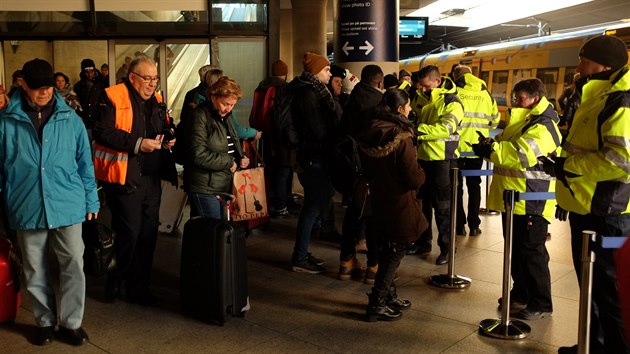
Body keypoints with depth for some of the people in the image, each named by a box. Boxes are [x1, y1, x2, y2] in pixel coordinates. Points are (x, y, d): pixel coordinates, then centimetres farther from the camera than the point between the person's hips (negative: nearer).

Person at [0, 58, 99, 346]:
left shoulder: (70, 119, 3)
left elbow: (84, 162, 8)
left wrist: (91, 201, 7)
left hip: (68, 206, 0)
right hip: (27, 208, 0)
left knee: (73, 266, 2)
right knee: (35, 271, 11)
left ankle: (71, 323, 17)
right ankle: (45, 322, 28)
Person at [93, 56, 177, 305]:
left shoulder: (156, 100, 13)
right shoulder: (112, 98, -8)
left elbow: (166, 126, 28)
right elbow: (102, 133, -16)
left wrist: (168, 136, 5)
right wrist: (137, 143, -21)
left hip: (152, 177, 7)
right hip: (124, 177, -7)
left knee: (148, 233, 11)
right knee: (129, 232, -5)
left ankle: (139, 288, 24)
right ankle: (116, 281, 20)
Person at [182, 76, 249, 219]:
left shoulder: (226, 116, 15)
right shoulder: (200, 116, -12)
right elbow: (199, 155, -20)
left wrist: (241, 157, 5)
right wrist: (228, 162, -13)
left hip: (225, 185, 8)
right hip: (205, 189, -8)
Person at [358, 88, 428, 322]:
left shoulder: (370, 134, -2)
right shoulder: (401, 138, -23)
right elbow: (414, 179, -21)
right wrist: (422, 173, -1)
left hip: (378, 204, 7)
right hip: (399, 208, -7)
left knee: (387, 252, 21)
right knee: (393, 255, 7)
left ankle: (389, 297, 35)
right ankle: (377, 306, 12)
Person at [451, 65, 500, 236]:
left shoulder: (454, 92, -5)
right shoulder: (485, 94, 5)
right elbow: (495, 120, 11)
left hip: (457, 146, -2)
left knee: (456, 185, 8)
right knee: (474, 185, 13)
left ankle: (459, 225, 9)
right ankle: (474, 225, 13)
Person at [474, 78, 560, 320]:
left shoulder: (543, 127, -16)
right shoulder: (523, 121, 16)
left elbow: (523, 154, -32)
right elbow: (508, 149, 24)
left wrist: (491, 150, -32)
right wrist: (491, 145, 3)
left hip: (532, 202, -10)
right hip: (514, 200, 10)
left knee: (531, 252, -3)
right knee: (515, 250, 17)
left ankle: (541, 304, 8)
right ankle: (521, 294, 31)